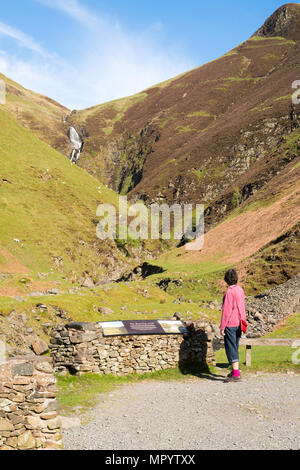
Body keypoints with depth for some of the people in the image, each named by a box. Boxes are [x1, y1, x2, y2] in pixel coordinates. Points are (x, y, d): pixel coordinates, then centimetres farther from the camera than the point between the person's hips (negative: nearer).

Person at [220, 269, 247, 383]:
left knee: (231, 348, -5)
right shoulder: (240, 290, 7)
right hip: (238, 323, 8)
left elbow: (226, 311, -18)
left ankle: (236, 374, -7)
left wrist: (222, 327, -14)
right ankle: (235, 370, 29)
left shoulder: (229, 292, -18)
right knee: (235, 347, 19)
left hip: (230, 324, -8)